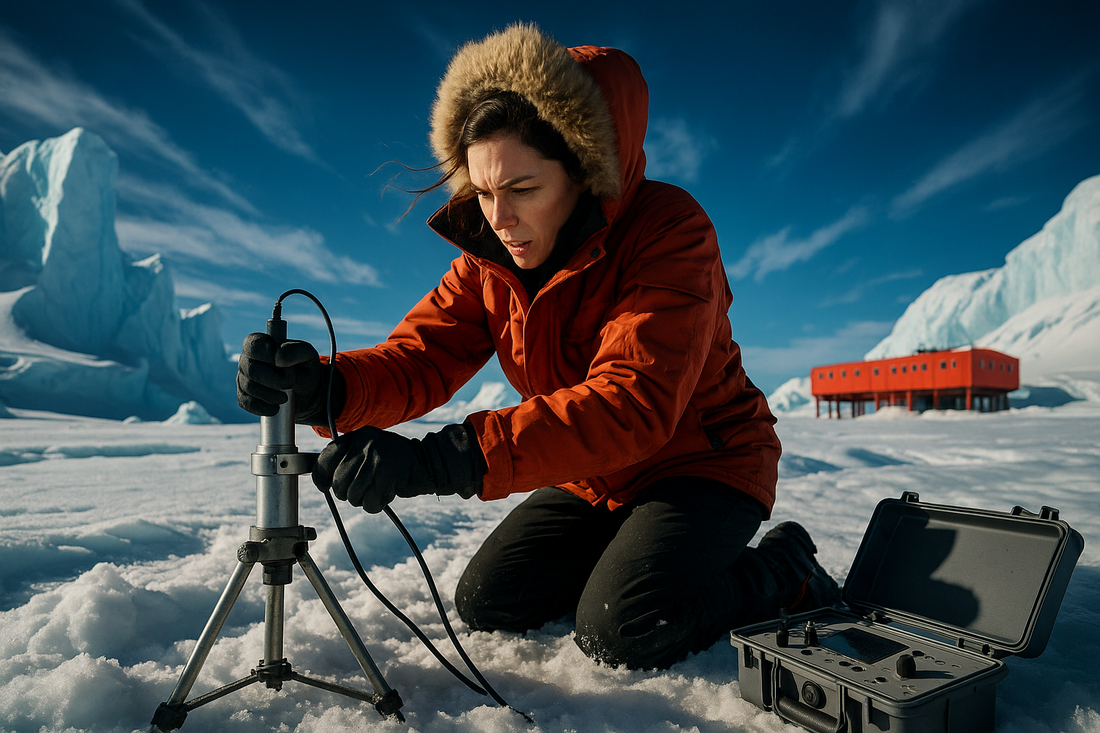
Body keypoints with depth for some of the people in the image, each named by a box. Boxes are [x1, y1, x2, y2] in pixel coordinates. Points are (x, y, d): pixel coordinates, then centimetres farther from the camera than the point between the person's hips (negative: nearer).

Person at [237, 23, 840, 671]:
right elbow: (420, 358, -14)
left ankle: (784, 573, 3)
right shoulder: (487, 258, -6)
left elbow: (632, 403, -39)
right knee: (486, 603, 3)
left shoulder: (670, 230, -26)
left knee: (620, 630, -25)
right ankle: (631, 558, 23)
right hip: (594, 479, 6)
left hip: (704, 463, -6)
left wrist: (443, 461, -47)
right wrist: (324, 387, -37)